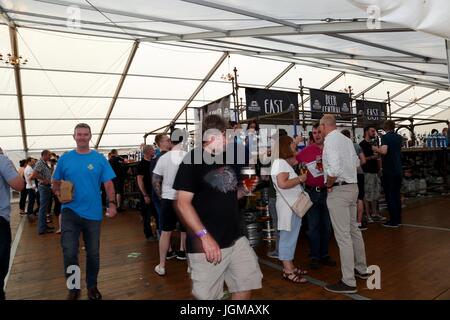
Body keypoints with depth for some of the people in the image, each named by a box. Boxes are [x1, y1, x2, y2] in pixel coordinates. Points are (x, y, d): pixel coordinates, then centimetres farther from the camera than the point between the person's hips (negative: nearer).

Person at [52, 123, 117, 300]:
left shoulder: (99, 159, -1)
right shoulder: (65, 159, 2)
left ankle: (92, 286, 34)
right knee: (69, 252, -4)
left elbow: (108, 184, -3)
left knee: (93, 252, 12)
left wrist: (112, 203, -16)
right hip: (70, 211, 0)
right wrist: (59, 193, -12)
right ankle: (73, 288, 20)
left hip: (93, 213, 0)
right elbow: (56, 183, 10)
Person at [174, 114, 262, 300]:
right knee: (208, 295, 8)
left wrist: (244, 190, 1)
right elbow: (183, 203, -17)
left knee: (246, 285, 15)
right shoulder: (192, 160, -12)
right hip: (207, 243, -7)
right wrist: (204, 236, -24)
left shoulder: (228, 159, 10)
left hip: (236, 239, 7)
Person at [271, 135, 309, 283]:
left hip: (292, 204, 11)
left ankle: (289, 266, 25)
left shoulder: (283, 162, 17)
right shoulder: (280, 162, -15)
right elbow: (283, 183, -26)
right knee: (288, 237, -4)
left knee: (291, 237, 15)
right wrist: (300, 178, -16)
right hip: (288, 205, -11)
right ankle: (288, 271, 4)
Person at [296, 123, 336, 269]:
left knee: (326, 225, 12)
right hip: (312, 191, -1)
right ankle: (314, 256, 18)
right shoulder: (307, 150, -2)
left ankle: (324, 254, 28)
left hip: (327, 191, 2)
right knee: (313, 226, 6)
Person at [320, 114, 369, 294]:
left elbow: (334, 169, -27)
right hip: (353, 186, 9)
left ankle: (349, 282, 6)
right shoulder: (346, 139, 11)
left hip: (339, 190, -9)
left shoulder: (330, 140, -16)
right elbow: (356, 162, 21)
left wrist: (329, 184, -12)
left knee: (343, 236, -3)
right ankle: (361, 269, 35)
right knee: (354, 230, 20)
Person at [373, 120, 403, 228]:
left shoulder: (385, 137, -12)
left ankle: (393, 221, 3)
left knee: (390, 196, 0)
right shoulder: (399, 137, 10)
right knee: (397, 195, 15)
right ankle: (398, 219, 22)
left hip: (389, 171, -7)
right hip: (398, 170, 7)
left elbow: (384, 151, -27)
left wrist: (375, 149, -9)